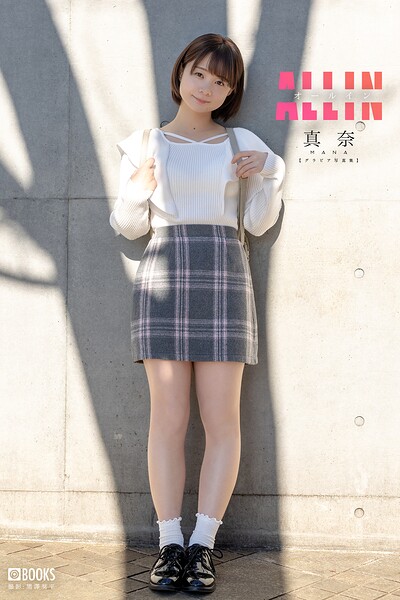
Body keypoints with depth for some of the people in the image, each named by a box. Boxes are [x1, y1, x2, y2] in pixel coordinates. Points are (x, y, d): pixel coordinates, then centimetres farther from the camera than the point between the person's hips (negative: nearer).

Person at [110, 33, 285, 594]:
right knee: (168, 417, -3)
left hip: (223, 279, 0)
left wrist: (268, 174, -4)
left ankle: (203, 545, 4)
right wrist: (138, 184, -6)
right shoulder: (145, 143, 13)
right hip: (163, 278, 0)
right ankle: (170, 544, 3)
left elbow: (258, 224, 11)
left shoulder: (241, 143, 13)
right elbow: (128, 226, 12)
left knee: (222, 419, -3)